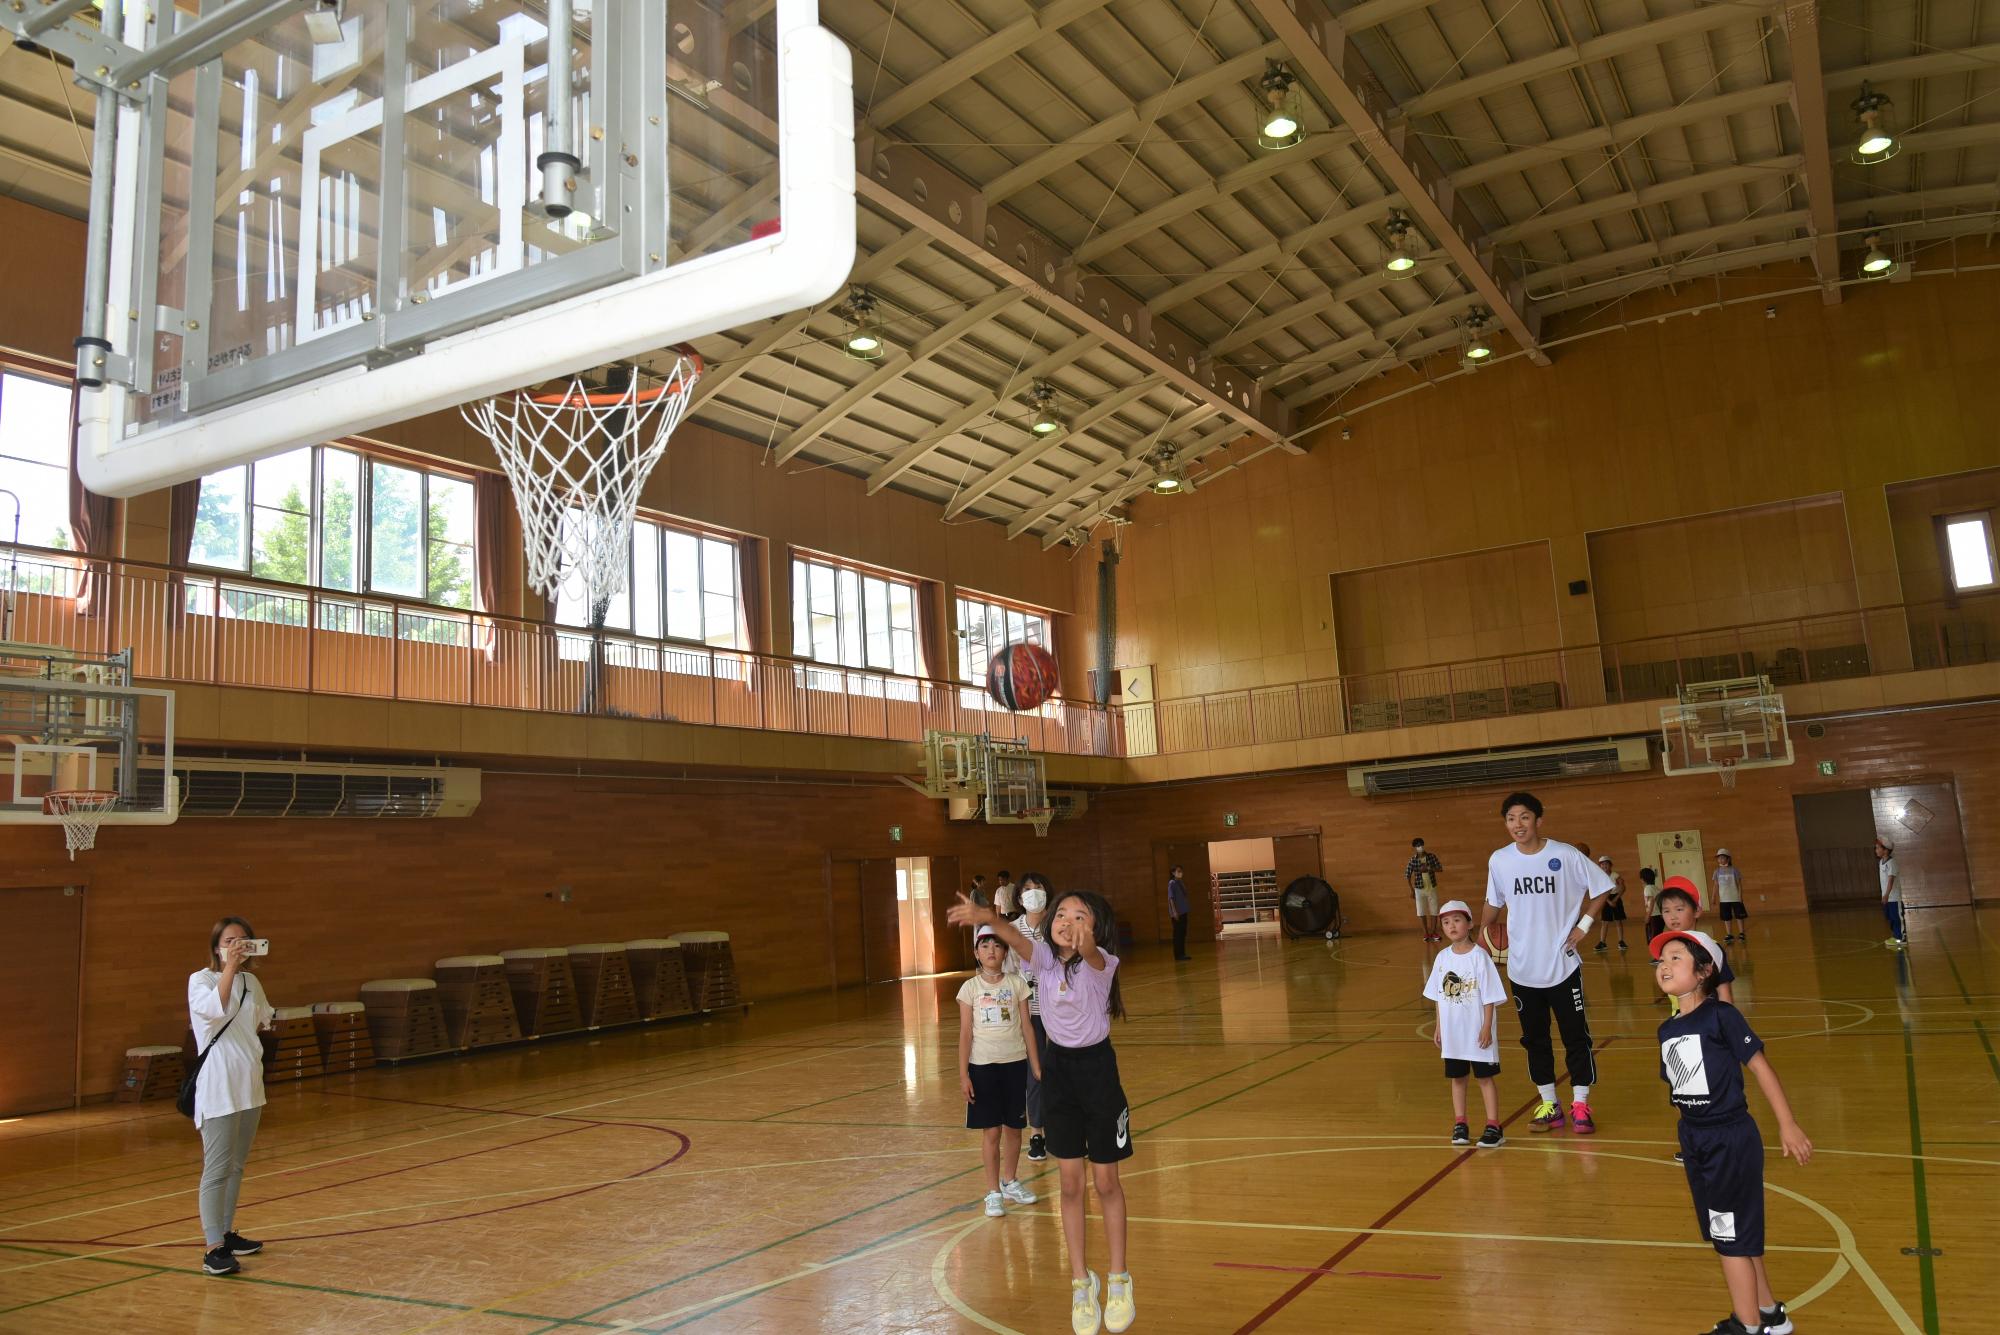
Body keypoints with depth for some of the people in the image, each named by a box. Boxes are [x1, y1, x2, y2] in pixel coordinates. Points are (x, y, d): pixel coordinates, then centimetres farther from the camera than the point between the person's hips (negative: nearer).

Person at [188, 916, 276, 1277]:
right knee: (218, 1168, -9)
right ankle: (213, 1249, -7)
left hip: (249, 1084, 7)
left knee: (237, 1165, 15)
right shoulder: (200, 979, -7)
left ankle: (227, 1233, 26)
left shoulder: (251, 982, 11)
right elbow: (215, 1009, -28)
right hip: (218, 1087, -7)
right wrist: (229, 967, -27)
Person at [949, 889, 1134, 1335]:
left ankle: (1118, 1281, 25)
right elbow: (1015, 938, -32)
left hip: (1097, 1068, -3)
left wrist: (1085, 944, -69)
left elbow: (1092, 954, -44)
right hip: (1057, 1067, 3)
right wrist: (986, 917, -54)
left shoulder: (1100, 962, -18)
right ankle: (1081, 1282, 23)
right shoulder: (1044, 957, -10)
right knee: (1071, 1183, 9)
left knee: (1105, 1182, 7)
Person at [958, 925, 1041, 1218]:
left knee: (1013, 1127, 10)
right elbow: (965, 1034, -3)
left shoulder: (1017, 983, 0)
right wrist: (963, 1075, -6)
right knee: (991, 1130, 3)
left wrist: (1037, 1065, 3)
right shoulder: (970, 988, -4)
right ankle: (993, 1192, 15)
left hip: (1015, 1063, 2)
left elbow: (1026, 1027, 3)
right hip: (983, 1065, -2)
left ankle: (1010, 1181, 30)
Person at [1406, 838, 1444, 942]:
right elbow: (1407, 875, -5)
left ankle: (1433, 932, 20)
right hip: (1420, 889, -1)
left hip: (1432, 888, 1)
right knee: (1421, 912, 4)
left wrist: (1428, 868, -22)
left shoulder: (1432, 856, -6)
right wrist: (1411, 889, -6)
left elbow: (1440, 868, -7)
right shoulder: (1413, 860, -11)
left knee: (1434, 911, 7)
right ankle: (1426, 933, 16)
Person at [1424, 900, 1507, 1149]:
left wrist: (1487, 1027, -13)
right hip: (1452, 1033, 5)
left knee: (1484, 1077, 3)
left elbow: (1490, 997, -10)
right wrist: (1439, 1027, 9)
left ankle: (1493, 1126, 9)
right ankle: (1460, 1124, 22)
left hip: (1477, 1032, -5)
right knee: (1457, 1077, 12)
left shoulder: (1479, 957, -12)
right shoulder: (1442, 957, 2)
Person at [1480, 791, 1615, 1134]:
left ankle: (1580, 1106, 17)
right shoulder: (1499, 860, -4)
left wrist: (1585, 923, -6)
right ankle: (1549, 1106, 24)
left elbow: (1601, 887, 0)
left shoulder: (1565, 855, -12)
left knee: (1576, 1036, 4)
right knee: (1534, 1040, 12)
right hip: (1522, 968, 3)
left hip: (1562, 964, -3)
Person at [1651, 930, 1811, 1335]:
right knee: (1728, 1234, 19)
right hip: (1694, 1139, 7)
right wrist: (1690, 1141, 16)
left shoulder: (1721, 1016, -16)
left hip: (1731, 1138, -7)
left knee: (1732, 1236, 5)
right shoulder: (1667, 1029, 5)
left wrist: (1788, 1125, -13)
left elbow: (1759, 1065, -14)